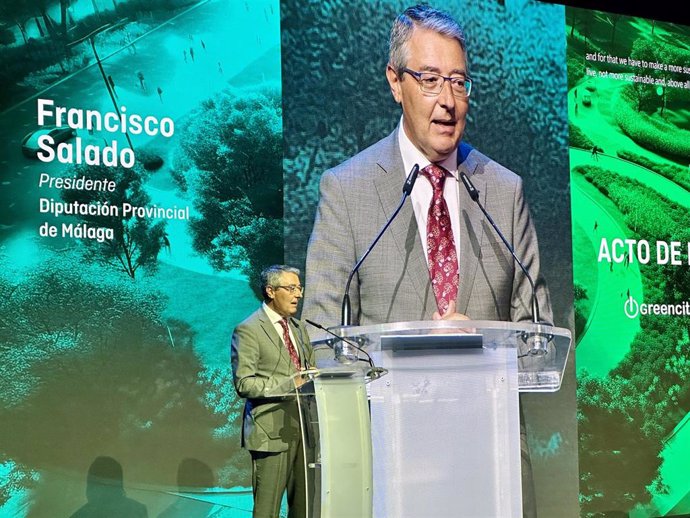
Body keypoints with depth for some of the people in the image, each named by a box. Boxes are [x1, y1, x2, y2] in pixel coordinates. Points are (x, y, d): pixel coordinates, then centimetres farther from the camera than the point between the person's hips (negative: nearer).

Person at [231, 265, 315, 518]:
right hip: (272, 431, -7)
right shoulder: (248, 331, -7)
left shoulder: (298, 327, 18)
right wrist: (286, 385, -22)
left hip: (303, 427, 7)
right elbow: (244, 384, -14)